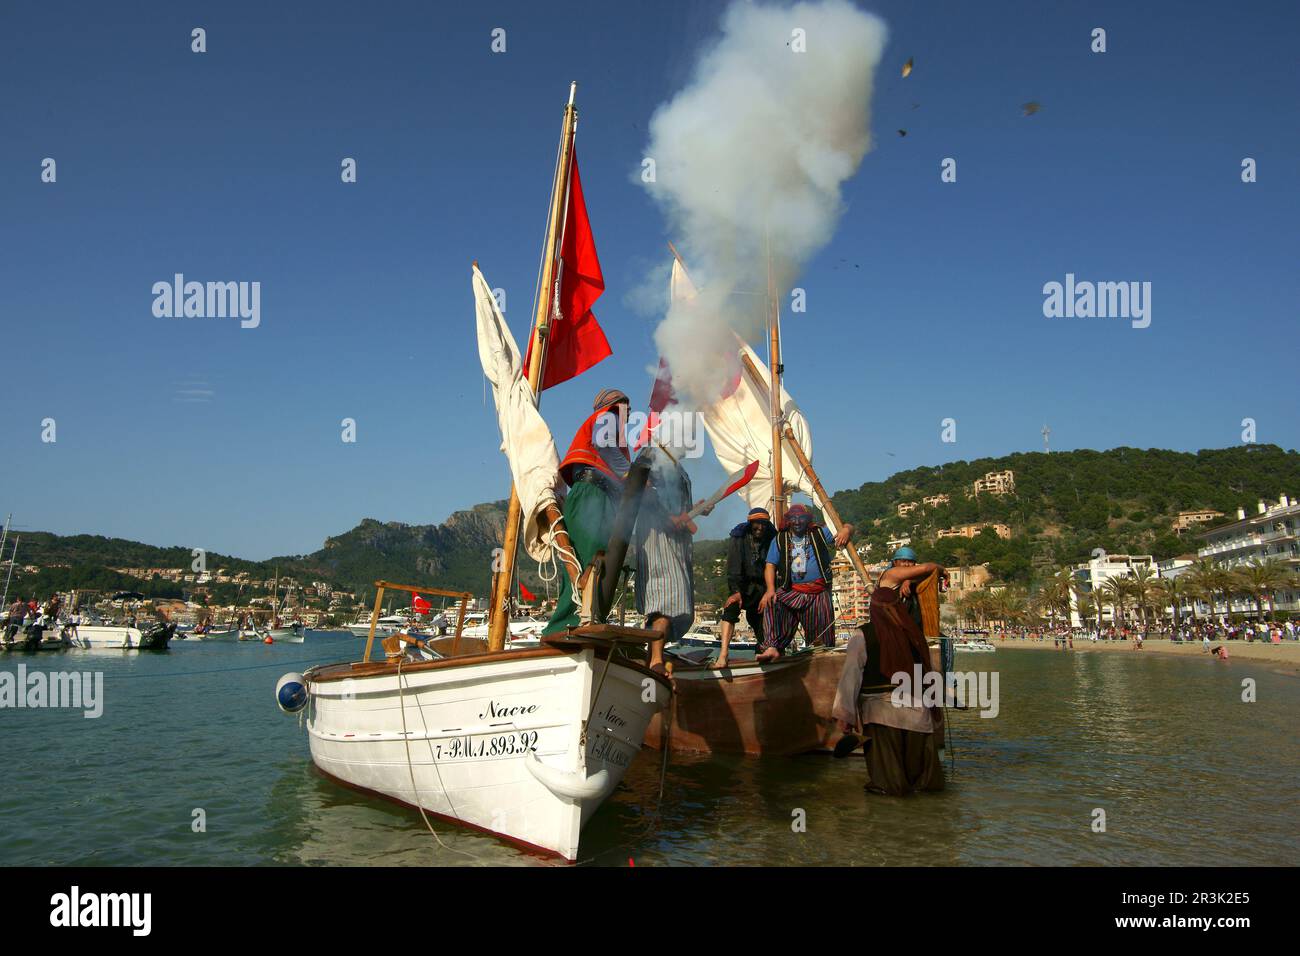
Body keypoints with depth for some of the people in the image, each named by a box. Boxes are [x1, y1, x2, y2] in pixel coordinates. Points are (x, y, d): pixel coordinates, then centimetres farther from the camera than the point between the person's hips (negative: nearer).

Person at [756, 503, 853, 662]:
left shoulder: (819, 533, 9)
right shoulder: (779, 540, 10)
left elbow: (848, 528, 10)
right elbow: (770, 566, 4)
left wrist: (846, 530, -16)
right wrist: (770, 589, -13)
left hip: (818, 593, 0)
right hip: (791, 592, 0)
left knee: (823, 632, -4)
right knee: (771, 604, -29)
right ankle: (772, 648, -37)